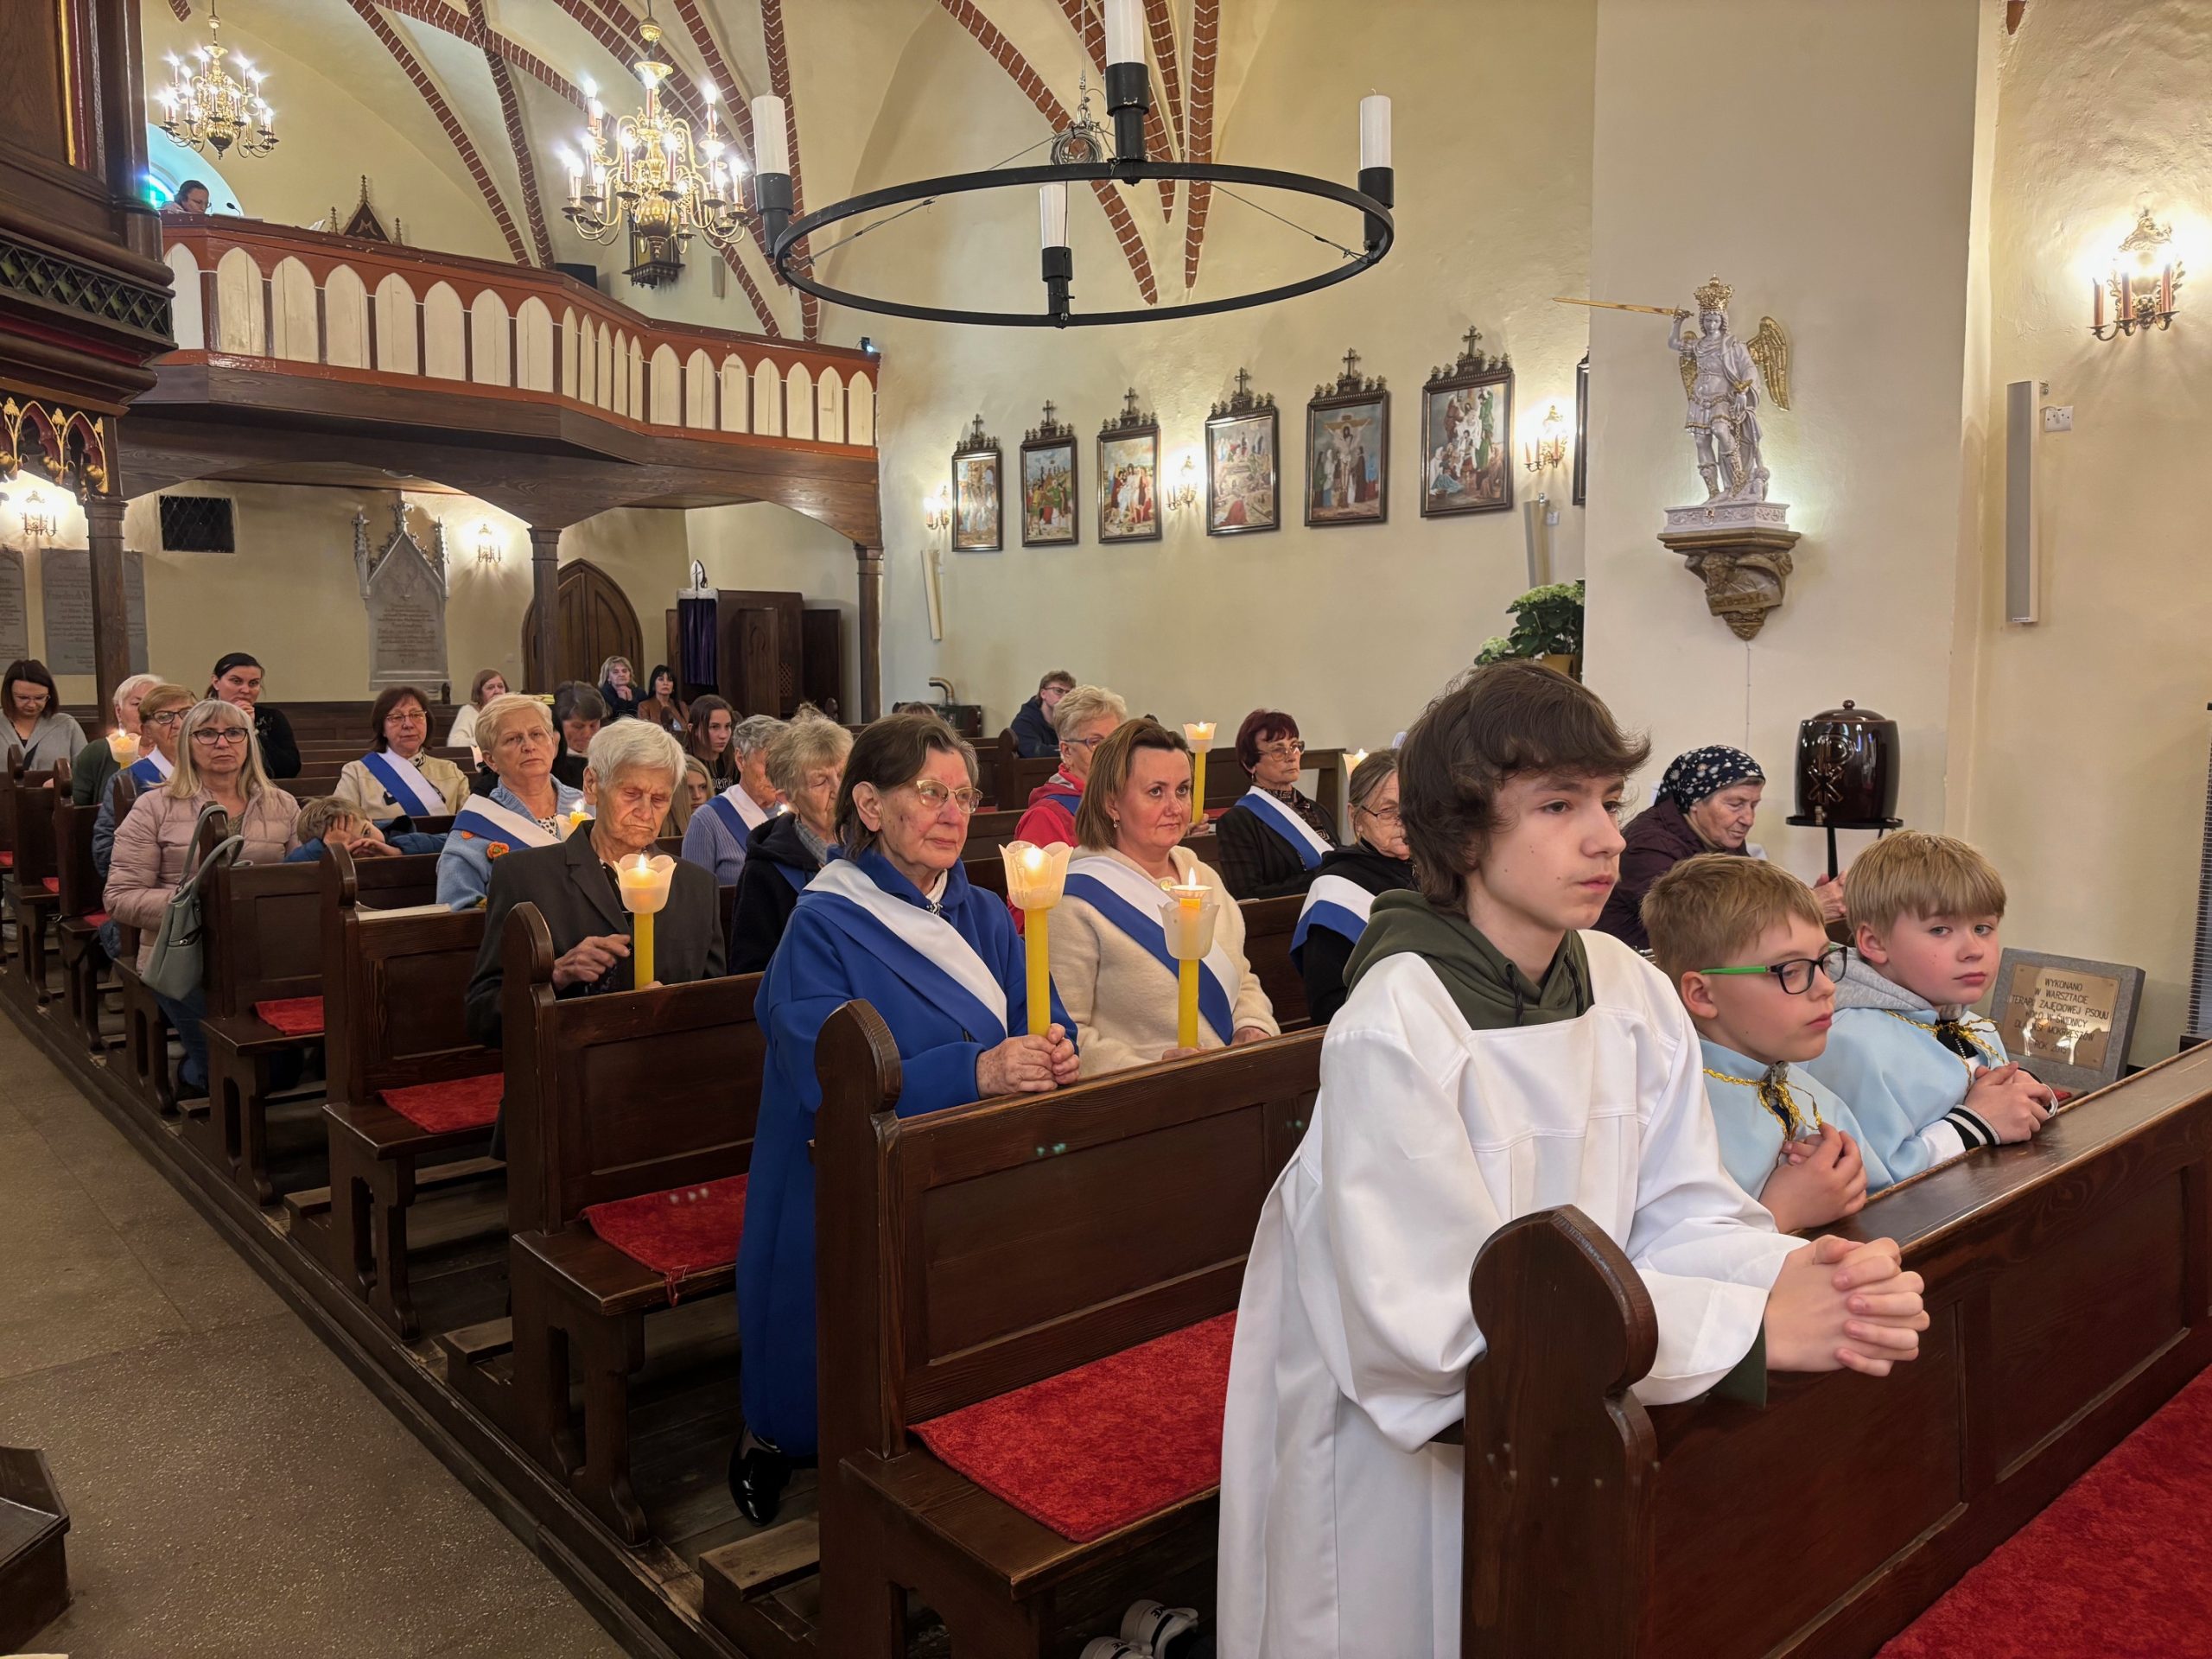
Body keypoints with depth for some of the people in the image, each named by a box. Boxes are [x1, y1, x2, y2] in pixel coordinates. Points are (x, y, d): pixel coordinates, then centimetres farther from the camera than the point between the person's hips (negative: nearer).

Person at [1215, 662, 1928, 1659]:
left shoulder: (1634, 993, -5)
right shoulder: (1394, 1029, -25)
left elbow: (1677, 1219, -7)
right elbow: (1454, 1315, -29)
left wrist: (1803, 1273, -28)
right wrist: (1752, 1325, -29)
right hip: (1400, 1447, -5)